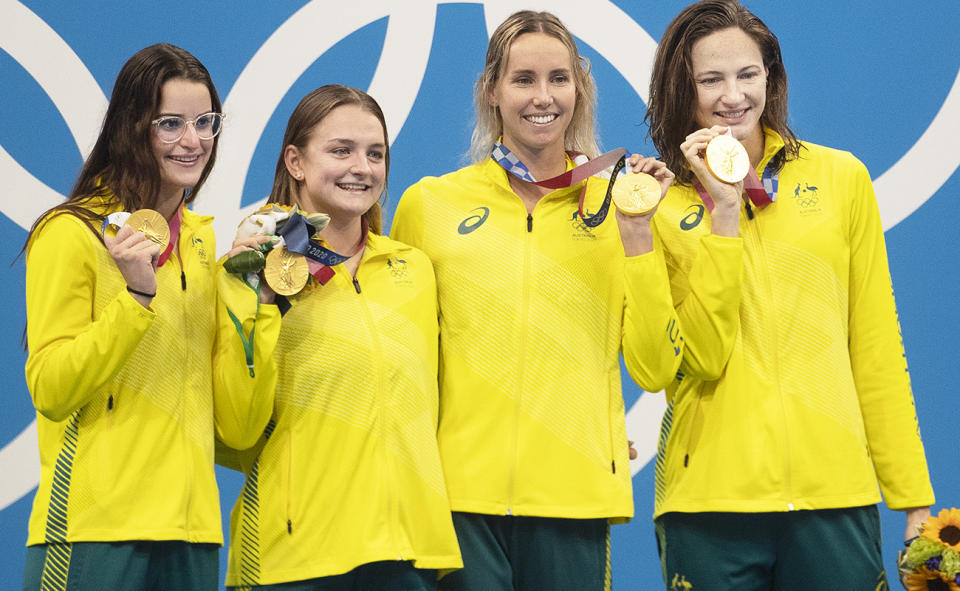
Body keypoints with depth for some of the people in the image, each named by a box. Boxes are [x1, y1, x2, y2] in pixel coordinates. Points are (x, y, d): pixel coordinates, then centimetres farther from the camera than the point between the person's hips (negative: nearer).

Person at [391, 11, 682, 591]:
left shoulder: (617, 205, 7)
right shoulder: (428, 203, 5)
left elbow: (656, 369, 2)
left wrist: (636, 233, -5)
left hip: (575, 496, 1)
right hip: (461, 495, 0)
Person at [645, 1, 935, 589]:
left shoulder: (841, 178, 7)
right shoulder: (659, 206, 4)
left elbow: (877, 349, 9)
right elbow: (702, 358, -9)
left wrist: (914, 496, 6)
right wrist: (723, 214, -11)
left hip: (836, 494, 1)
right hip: (709, 500, -1)